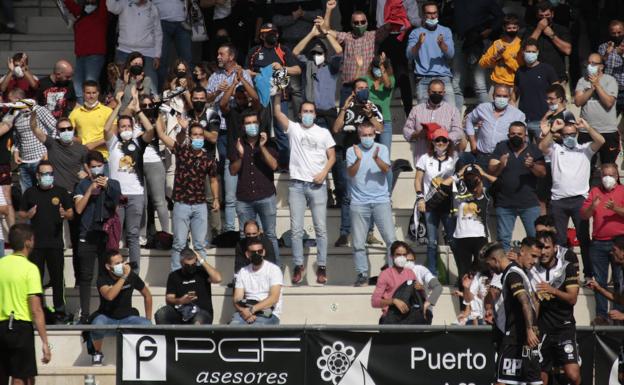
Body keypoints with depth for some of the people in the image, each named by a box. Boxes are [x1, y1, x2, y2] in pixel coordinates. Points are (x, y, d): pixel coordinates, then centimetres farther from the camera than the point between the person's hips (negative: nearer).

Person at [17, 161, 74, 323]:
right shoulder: (30, 193, 6)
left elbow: (71, 213, 7)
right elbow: (20, 214, 10)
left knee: (57, 277, 2)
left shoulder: (61, 192, 5)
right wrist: (28, 214, -12)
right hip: (36, 243, 0)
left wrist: (65, 214, -16)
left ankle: (59, 309, 8)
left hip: (55, 243, 0)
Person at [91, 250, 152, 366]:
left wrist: (148, 319, 9)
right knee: (97, 325, -38)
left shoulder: (131, 276, -4)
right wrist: (124, 277, -33)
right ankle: (98, 354, -6)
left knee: (147, 325, -27)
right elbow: (109, 296, -34)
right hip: (107, 319, -2)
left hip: (127, 318, 2)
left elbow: (147, 295, 11)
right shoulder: (103, 279, -12)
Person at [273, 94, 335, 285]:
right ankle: (298, 266, 6)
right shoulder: (293, 129, 8)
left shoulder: (323, 133, 9)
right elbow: (277, 112, -3)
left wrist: (324, 172, -8)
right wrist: (278, 95, -15)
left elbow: (332, 156, 8)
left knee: (321, 228, -1)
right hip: (297, 184, 0)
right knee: (296, 229, 0)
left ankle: (321, 267, 2)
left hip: (317, 185, 0)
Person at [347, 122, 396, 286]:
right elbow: (351, 173, -7)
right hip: (359, 203, 0)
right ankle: (362, 275, 8)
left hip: (381, 200, 0)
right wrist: (358, 159, -25)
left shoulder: (382, 149, 7)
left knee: (391, 239, -8)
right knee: (358, 243, 0)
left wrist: (376, 158, -28)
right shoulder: (352, 151, 6)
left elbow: (386, 168, -8)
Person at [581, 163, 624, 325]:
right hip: (598, 243, 3)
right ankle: (601, 315, 6)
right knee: (599, 281, 3)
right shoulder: (594, 191, 13)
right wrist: (592, 207, -13)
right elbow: (584, 215, 7)